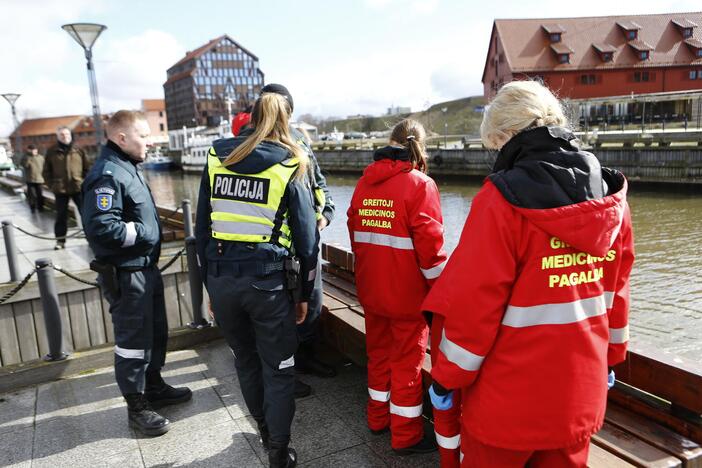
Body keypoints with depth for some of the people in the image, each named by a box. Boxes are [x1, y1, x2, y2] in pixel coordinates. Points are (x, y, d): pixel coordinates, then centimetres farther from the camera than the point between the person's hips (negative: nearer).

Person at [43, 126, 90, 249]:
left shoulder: (79, 150, 4)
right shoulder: (51, 151, 4)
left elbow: (87, 168, 7)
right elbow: (46, 171, 8)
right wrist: (52, 185, 0)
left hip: (78, 187, 0)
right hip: (60, 190, 1)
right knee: (61, 216, 9)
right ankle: (60, 240, 19)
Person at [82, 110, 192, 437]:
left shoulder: (128, 168, 13)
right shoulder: (107, 175, -19)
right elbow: (101, 227, -28)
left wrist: (149, 230, 10)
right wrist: (142, 233, -18)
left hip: (146, 267, 10)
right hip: (125, 275, -10)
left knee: (156, 333, 21)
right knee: (133, 339, 2)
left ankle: (154, 387, 38)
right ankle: (137, 407, 18)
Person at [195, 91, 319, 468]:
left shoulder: (216, 159, 7)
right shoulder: (290, 167, -3)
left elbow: (202, 227, 9)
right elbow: (307, 237, -2)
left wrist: (210, 283, 15)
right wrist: (303, 293, 8)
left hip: (222, 278, 4)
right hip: (268, 280, -4)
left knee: (245, 360, 24)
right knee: (278, 369, 13)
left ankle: (265, 429, 44)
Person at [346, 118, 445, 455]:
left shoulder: (364, 182, 4)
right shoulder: (419, 184, -14)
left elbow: (355, 234, 9)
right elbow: (429, 244, -18)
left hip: (371, 291, 6)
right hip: (408, 293, -5)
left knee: (378, 353, 20)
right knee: (407, 362, 7)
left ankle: (378, 418, 36)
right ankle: (406, 436, 21)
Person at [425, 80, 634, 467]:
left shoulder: (502, 200, -20)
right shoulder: (611, 199, 0)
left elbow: (473, 301, -19)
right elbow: (616, 290, 8)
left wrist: (446, 377, -8)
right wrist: (611, 356, 21)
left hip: (509, 398, -5)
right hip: (582, 392, 6)